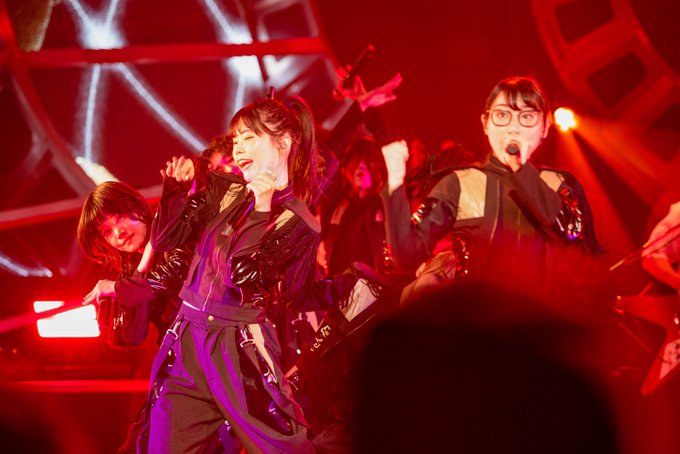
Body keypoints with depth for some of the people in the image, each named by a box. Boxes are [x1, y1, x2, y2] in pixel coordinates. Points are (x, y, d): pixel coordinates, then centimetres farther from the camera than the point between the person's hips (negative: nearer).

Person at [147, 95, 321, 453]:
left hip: (239, 352, -5)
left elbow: (242, 274, -14)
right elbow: (165, 240, 10)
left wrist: (261, 206, -16)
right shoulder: (223, 190, 10)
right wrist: (176, 188, -4)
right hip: (186, 341, 5)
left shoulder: (299, 224, -5)